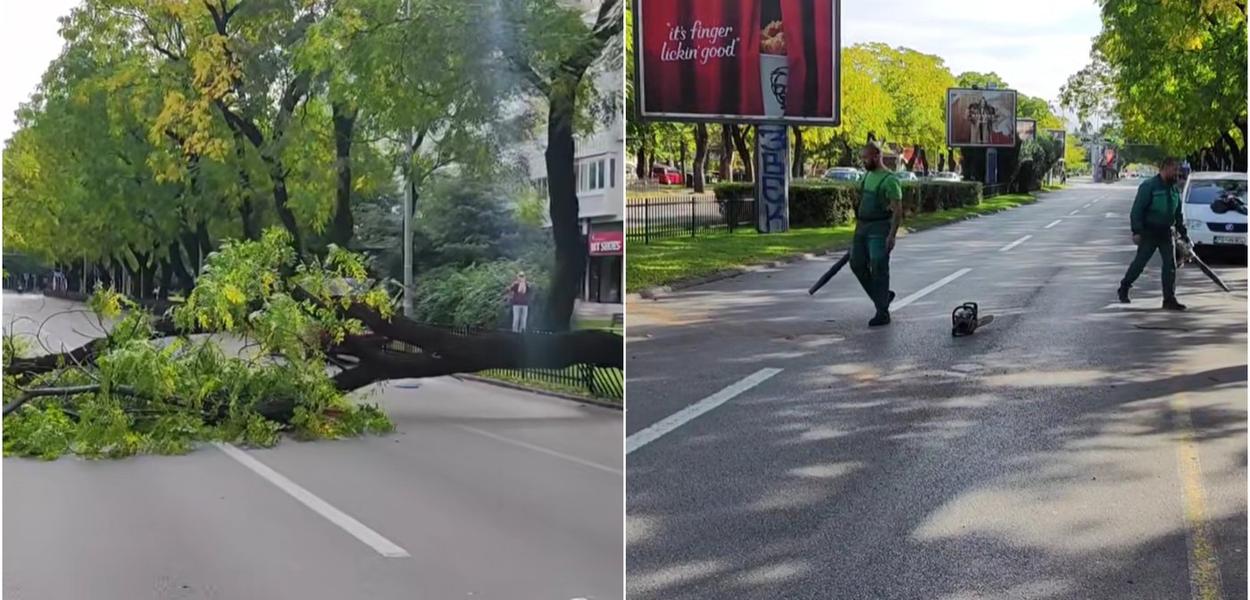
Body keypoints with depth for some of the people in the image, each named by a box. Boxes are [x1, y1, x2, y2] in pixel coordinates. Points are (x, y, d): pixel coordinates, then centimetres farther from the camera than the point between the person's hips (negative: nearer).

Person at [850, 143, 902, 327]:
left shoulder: (889, 180, -12)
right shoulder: (866, 177, 14)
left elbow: (897, 210, -15)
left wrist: (892, 235, -21)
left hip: (879, 230, -8)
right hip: (862, 229, 9)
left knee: (879, 269, -7)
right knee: (857, 264, 8)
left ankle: (882, 313, -1)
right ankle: (883, 296, 25)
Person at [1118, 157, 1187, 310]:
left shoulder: (1173, 189, 10)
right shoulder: (1149, 186, -12)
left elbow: (1178, 214, 20)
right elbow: (1137, 210, -15)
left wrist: (1183, 233, 16)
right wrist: (1136, 231, -20)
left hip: (1165, 233, 6)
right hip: (1149, 233, -6)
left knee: (1170, 265, -1)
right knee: (1140, 262, 2)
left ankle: (1169, 299, 1)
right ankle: (1124, 289, 22)